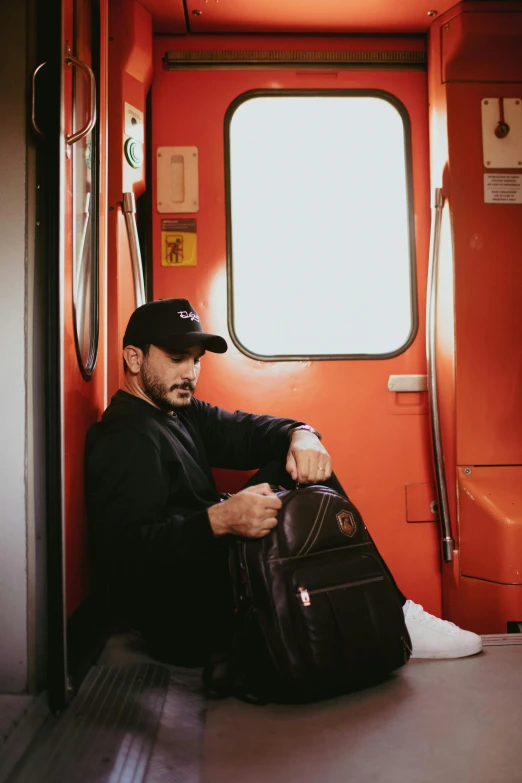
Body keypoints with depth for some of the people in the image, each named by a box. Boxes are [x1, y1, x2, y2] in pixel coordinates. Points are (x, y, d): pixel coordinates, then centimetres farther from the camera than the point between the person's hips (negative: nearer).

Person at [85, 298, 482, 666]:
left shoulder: (181, 413, 14)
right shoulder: (124, 440, -17)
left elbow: (245, 431, 3)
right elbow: (125, 556, -28)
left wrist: (300, 435, -19)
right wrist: (219, 521, -41)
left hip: (214, 566, 10)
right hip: (181, 622, -9)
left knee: (297, 470, 0)